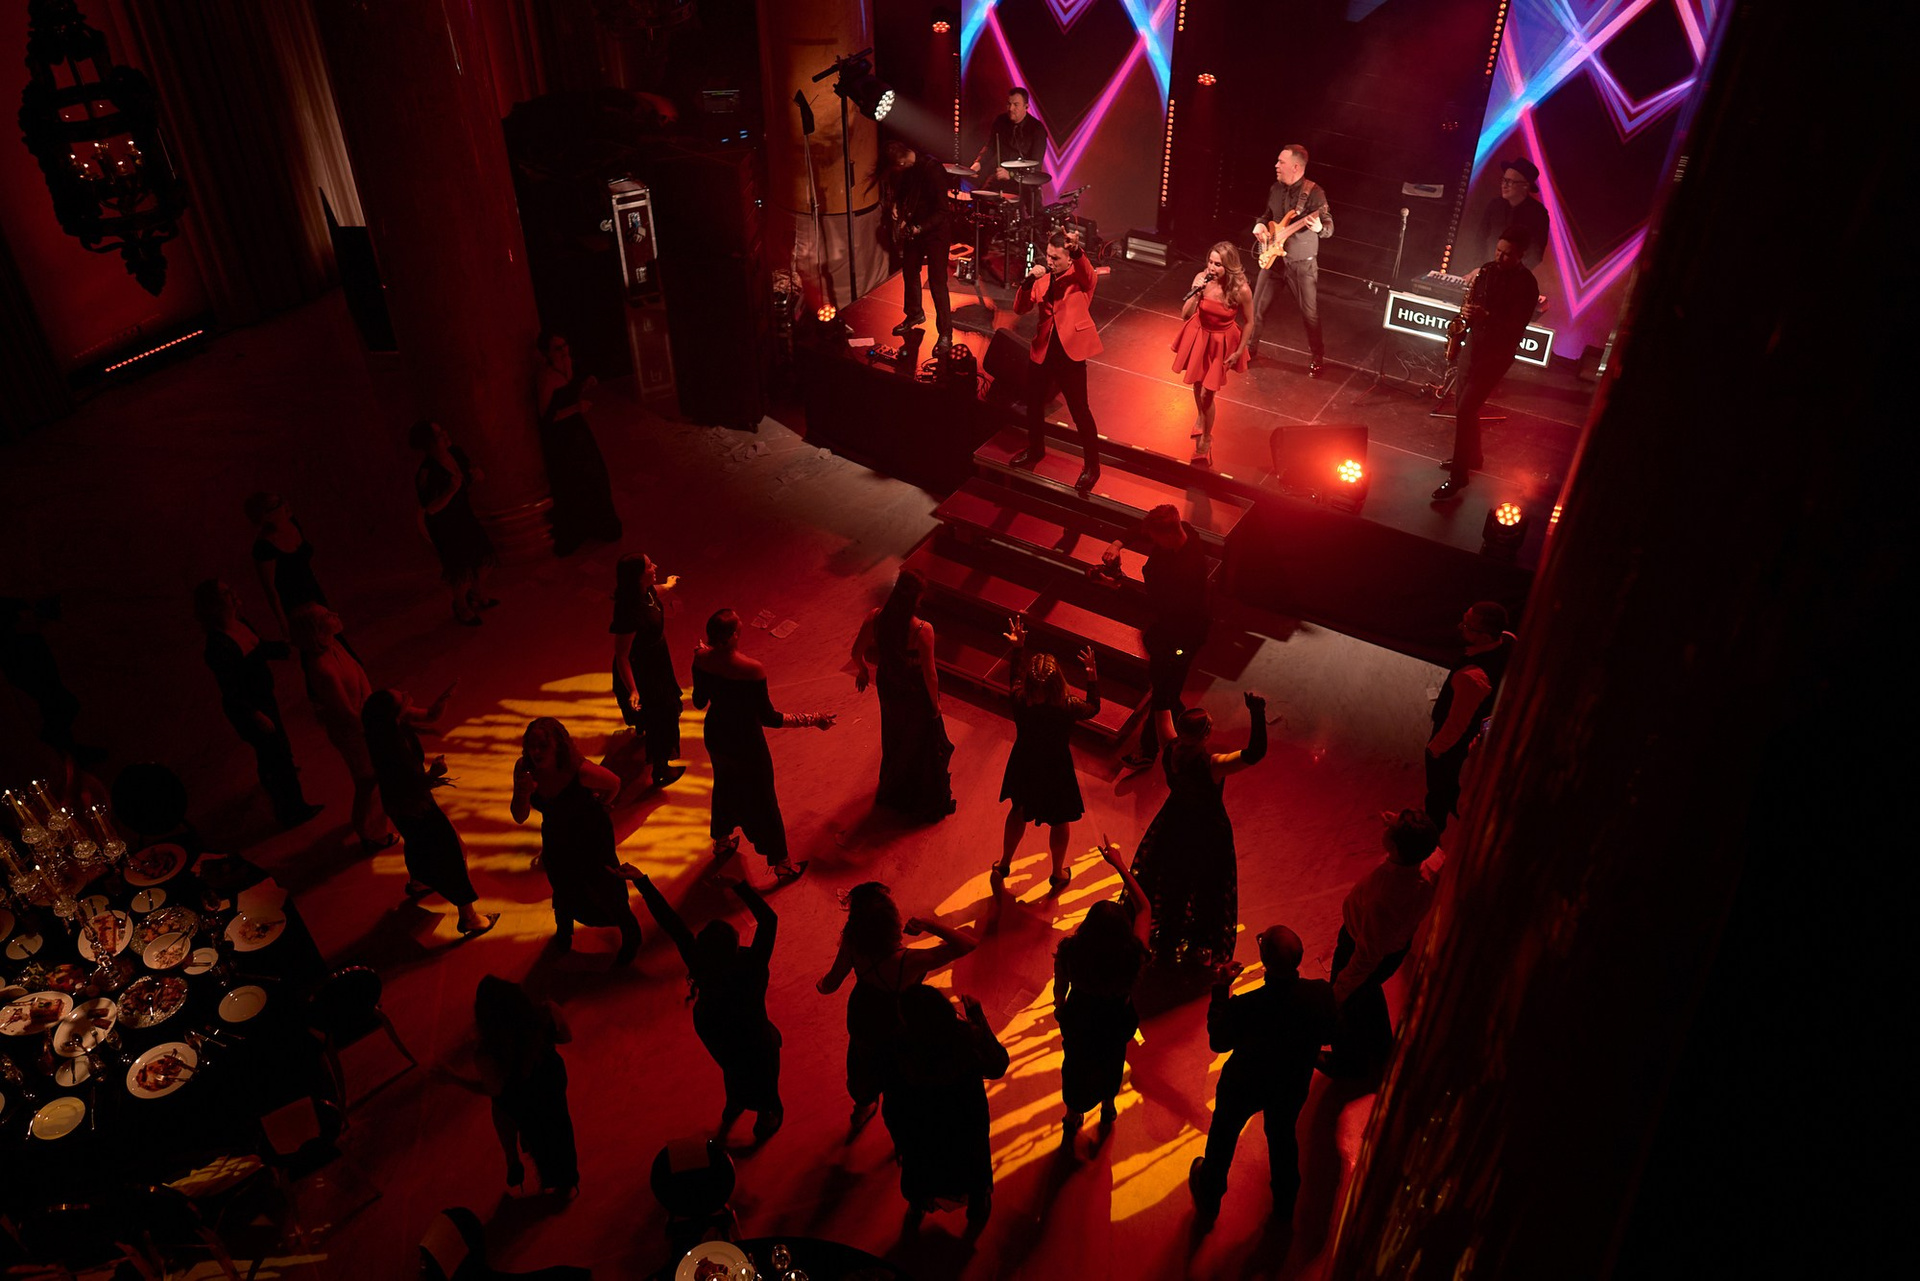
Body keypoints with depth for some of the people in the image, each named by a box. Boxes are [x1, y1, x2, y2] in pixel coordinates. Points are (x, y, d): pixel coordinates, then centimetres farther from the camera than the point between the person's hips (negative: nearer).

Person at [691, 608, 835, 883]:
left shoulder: (702, 658, -17)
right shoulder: (751, 670, -34)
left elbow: (699, 701, 0)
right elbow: (769, 718, -26)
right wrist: (812, 719, -19)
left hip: (715, 737, 6)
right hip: (746, 744, -5)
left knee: (725, 788, 32)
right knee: (762, 801, 15)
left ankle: (721, 843, 56)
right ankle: (782, 866, 35)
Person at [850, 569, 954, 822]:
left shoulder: (875, 618, -21)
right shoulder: (922, 630, -34)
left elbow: (857, 652, -6)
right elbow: (929, 673, -25)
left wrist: (863, 671, 15)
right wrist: (935, 703, -7)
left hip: (888, 687, 5)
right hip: (916, 694, -4)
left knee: (893, 738, 30)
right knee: (923, 744, 20)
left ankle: (893, 792, 55)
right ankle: (928, 802, 41)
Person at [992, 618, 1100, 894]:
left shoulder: (1020, 700, -27)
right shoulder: (1067, 708, -32)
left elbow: (1014, 679, -2)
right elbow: (1093, 707, -9)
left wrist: (1018, 648, 0)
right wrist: (1092, 674, -11)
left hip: (1024, 766, 3)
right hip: (1055, 771, -2)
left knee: (1018, 812, 30)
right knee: (1060, 822, 24)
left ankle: (1003, 865, 49)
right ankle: (1058, 875, 45)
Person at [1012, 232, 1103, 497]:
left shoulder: (1080, 276, -5)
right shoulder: (1043, 278, 8)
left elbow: (1089, 276, -30)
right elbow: (1020, 308, 1)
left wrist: (1077, 251, -49)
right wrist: (1029, 281, -16)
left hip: (1071, 352, -6)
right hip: (1043, 351, 6)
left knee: (1079, 411, -1)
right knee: (1034, 403, 19)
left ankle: (1092, 466, 12)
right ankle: (1035, 450, 43)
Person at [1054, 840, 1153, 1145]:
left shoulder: (1069, 951, -36)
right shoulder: (1133, 956, -38)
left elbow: (1060, 987, -14)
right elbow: (1144, 908, -21)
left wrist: (1059, 1009, 9)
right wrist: (1120, 865, -17)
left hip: (1078, 1020, 0)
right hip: (1116, 1023, 0)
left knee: (1076, 1065, 30)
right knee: (1112, 1063, 33)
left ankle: (1073, 1117, 55)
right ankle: (1108, 1108, 61)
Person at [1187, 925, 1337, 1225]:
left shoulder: (1244, 1006, -40)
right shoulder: (1322, 994, -31)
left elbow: (1218, 1043, -19)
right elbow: (1329, 1032, -10)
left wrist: (1220, 991, -17)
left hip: (1244, 1086, -2)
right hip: (1293, 1084, 2)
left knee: (1223, 1135, 27)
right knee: (1283, 1136, 32)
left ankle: (1209, 1202, 52)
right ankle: (1285, 1207, 55)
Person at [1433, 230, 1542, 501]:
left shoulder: (1526, 285, -14)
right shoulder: (1487, 271, 5)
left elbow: (1517, 327, -20)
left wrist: (1485, 316, -33)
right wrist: (1465, 312, -5)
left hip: (1496, 354, -7)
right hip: (1474, 345, 7)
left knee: (1465, 410, -13)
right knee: (1463, 404, 16)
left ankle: (1459, 476, -5)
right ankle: (1471, 457, 38)